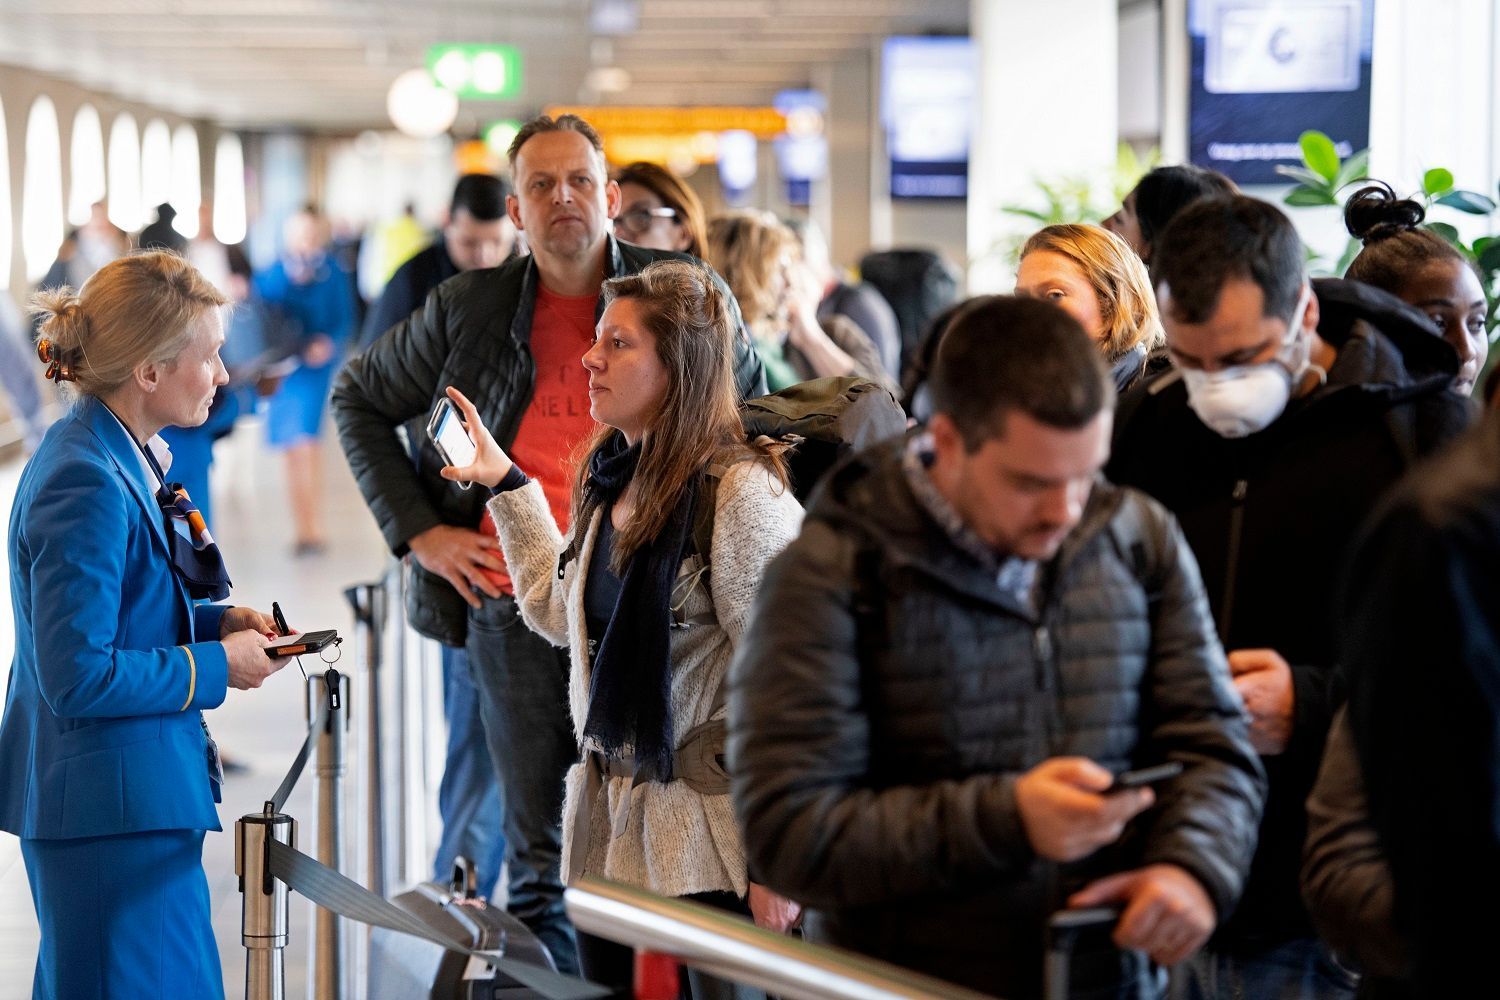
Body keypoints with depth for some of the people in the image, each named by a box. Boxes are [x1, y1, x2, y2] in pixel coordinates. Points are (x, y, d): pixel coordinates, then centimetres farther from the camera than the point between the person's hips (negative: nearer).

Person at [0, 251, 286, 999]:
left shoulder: (122, 457, 8)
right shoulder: (87, 486, -22)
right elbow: (77, 677, -24)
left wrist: (220, 621, 6)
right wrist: (217, 666, -14)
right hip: (114, 807, -10)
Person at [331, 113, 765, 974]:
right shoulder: (467, 309, 7)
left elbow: (761, 414, 17)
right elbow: (359, 400, 20)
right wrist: (416, 530, 9)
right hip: (512, 608, 1)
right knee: (540, 849, 7)